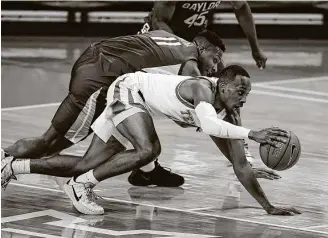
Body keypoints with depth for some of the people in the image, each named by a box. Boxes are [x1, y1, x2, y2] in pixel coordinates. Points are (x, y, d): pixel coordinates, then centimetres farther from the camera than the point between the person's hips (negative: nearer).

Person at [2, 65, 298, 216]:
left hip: (138, 102, 8)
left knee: (88, 167, 9)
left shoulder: (230, 113, -10)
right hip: (128, 89, -8)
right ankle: (81, 186, -16)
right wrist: (253, 134, -60)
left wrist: (269, 207, -11)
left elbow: (240, 166, -7)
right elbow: (209, 124, -56)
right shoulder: (202, 88, -33)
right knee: (148, 150, -32)